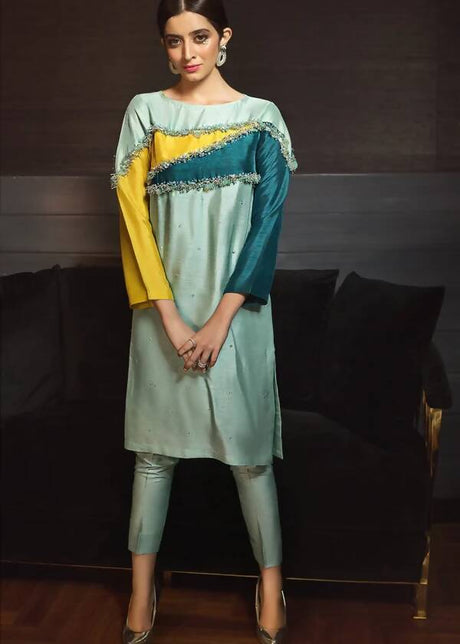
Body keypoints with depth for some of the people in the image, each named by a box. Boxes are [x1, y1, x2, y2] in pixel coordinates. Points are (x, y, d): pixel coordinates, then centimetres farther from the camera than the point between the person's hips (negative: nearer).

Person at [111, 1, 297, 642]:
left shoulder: (261, 119, 1)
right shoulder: (144, 112, 4)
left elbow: (267, 223, -5)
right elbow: (132, 213, -3)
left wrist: (221, 320, -11)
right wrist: (170, 318, -11)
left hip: (236, 308, -1)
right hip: (163, 308, 2)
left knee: (248, 446, 4)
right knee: (155, 445, 8)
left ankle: (271, 586, 20)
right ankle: (142, 590, 21)